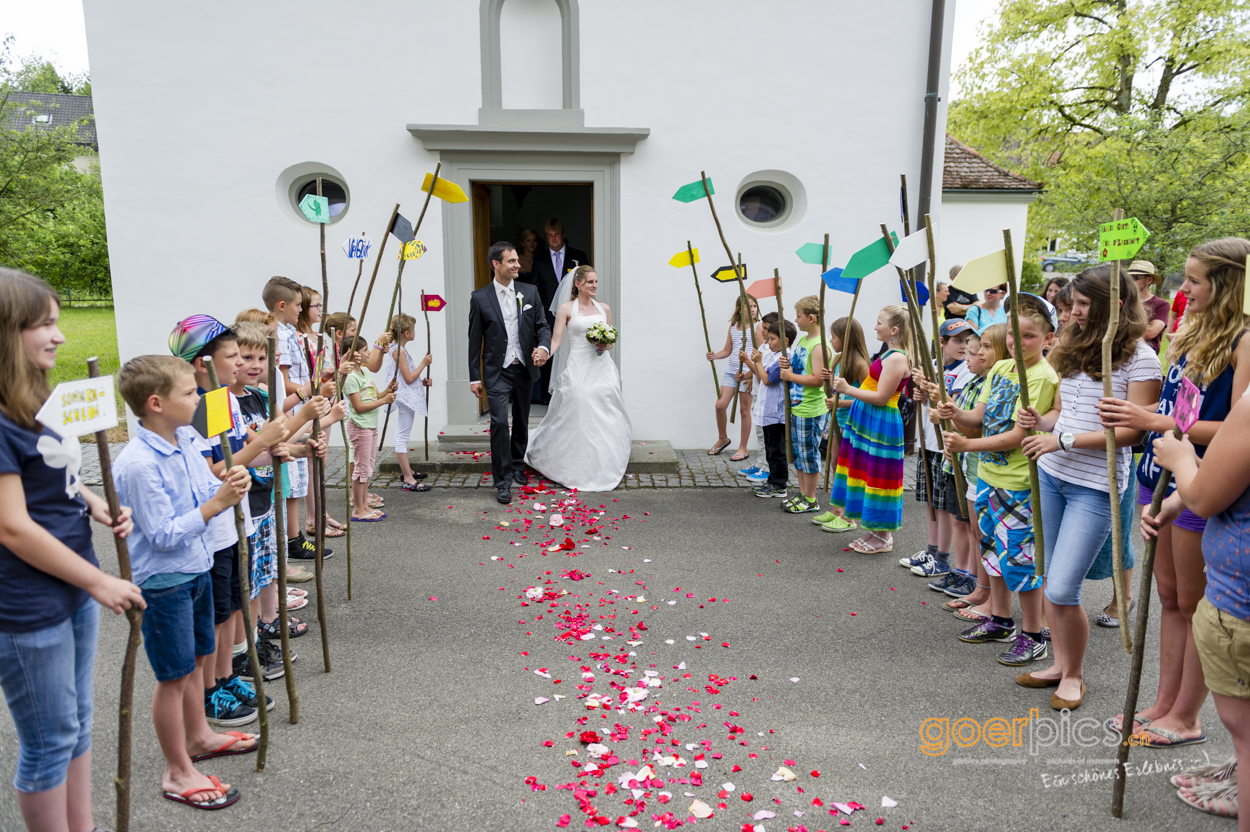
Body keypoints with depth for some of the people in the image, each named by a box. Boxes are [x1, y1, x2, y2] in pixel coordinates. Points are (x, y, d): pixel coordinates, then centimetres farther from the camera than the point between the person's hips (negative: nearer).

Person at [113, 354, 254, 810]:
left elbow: (207, 497, 7)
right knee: (174, 675, 5)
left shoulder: (186, 440, -1)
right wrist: (215, 504, -30)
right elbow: (163, 536, -25)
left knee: (196, 659, 23)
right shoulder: (138, 464, -26)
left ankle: (198, 736, 44)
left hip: (197, 568, 8)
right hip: (163, 580, -8)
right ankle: (178, 773, 21)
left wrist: (230, 486, -13)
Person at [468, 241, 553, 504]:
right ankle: (503, 481, -5)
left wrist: (544, 347, -17)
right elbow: (475, 340, -1)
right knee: (499, 423, -12)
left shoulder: (530, 292, 4)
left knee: (521, 421, 16)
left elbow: (543, 325, 6)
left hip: (525, 369, 4)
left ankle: (517, 464, 38)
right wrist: (474, 377, -3)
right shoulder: (480, 298, -4)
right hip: (497, 372, -3)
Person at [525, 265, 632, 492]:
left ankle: (608, 466, 15)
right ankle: (577, 469, 13)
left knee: (607, 418, 2)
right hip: (578, 369, -3)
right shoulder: (566, 308, 1)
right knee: (577, 417, -3)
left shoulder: (604, 308, 13)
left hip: (602, 368, 4)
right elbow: (556, 340, -6)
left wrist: (606, 345, -4)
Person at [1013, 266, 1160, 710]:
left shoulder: (1139, 357, -10)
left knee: (1062, 590, -8)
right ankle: (1060, 664, 29)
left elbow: (1132, 431, -15)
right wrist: (1040, 421, -4)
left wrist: (1063, 440, -20)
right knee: (1052, 584, 13)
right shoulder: (1074, 348, 12)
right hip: (1051, 475, 7)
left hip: (1096, 486, -7)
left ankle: (1075, 675, 15)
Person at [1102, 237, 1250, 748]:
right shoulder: (1189, 333, 12)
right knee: (1169, 598, 16)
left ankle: (1185, 717, 21)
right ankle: (1163, 704, 28)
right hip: (1159, 476, 8)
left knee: (1195, 605, 6)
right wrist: (1131, 416, 4)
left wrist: (1156, 422, -19)